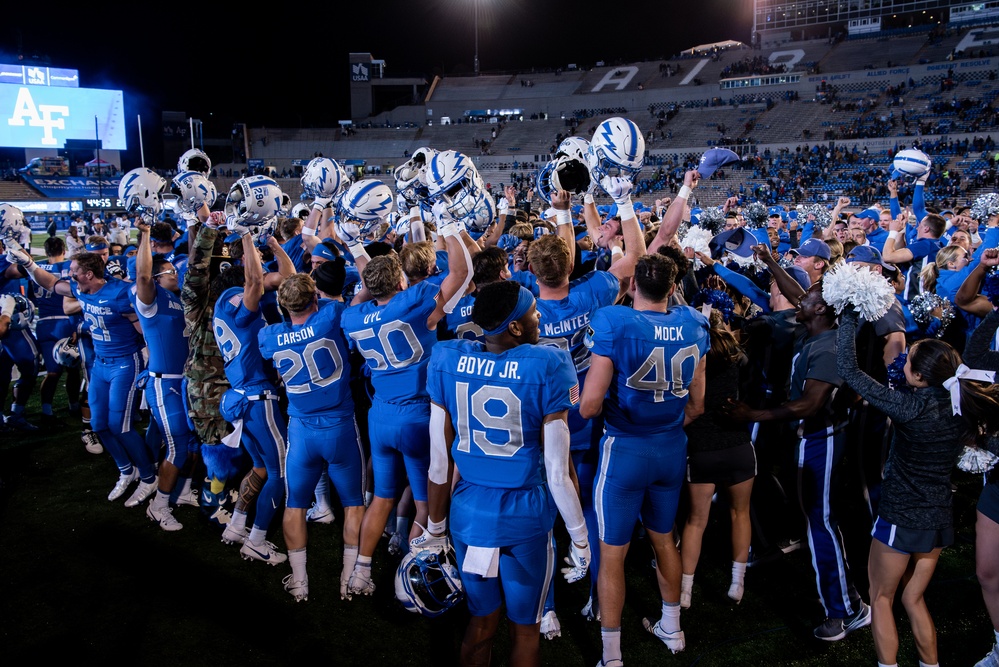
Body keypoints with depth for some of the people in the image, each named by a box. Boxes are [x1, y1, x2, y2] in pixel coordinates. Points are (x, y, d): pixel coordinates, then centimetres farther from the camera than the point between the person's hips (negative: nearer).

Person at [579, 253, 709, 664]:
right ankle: (671, 628, 42)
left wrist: (586, 406, 2)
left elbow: (589, 406, -20)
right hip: (672, 448, 6)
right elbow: (696, 405, 5)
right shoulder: (692, 326, -1)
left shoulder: (613, 323, -18)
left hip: (624, 449, -5)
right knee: (664, 537, 24)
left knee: (612, 552, 7)